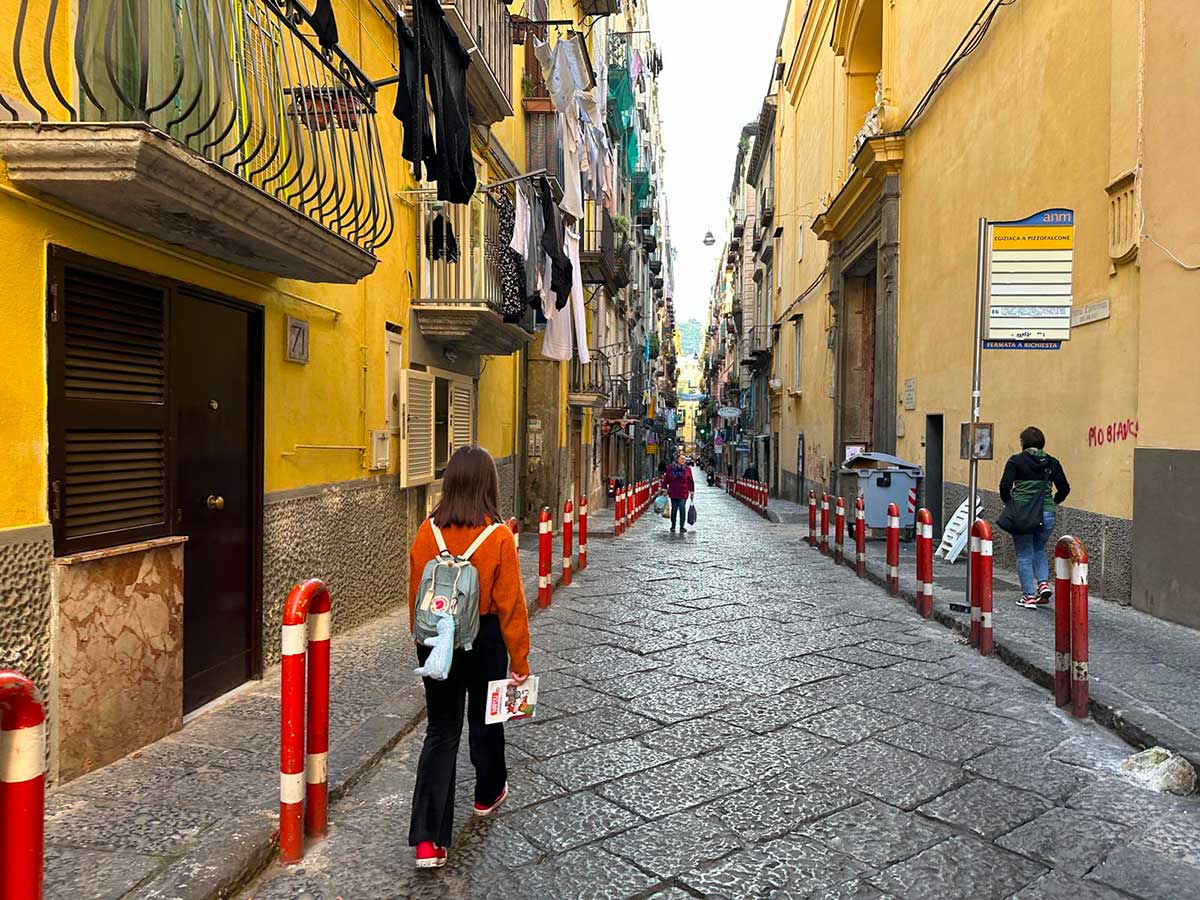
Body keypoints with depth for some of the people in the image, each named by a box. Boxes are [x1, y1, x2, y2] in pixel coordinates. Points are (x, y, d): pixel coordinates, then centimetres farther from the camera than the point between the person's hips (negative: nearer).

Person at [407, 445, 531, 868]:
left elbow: (415, 596, 2)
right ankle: (488, 794, 46)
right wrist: (519, 659, -3)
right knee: (484, 718, 21)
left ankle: (427, 840, 5)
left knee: (440, 730, 10)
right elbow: (510, 604, -14)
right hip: (483, 640, -2)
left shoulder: (427, 532, -9)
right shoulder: (498, 537, -18)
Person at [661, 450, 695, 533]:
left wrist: (692, 492, 4)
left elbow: (690, 482, 4)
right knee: (674, 509, 11)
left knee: (682, 509, -8)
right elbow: (665, 479, 7)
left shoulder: (687, 469, 0)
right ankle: (673, 526, 23)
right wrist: (664, 489, 5)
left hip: (683, 493, -1)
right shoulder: (670, 468, 0)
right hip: (673, 493, 1)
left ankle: (682, 527, 0)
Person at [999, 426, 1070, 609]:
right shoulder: (1052, 462, 6)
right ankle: (1044, 583, 5)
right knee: (1039, 550, 24)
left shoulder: (1016, 460, -5)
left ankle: (1029, 596, 7)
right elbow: (1064, 489, 5)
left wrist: (1009, 503, 4)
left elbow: (1005, 486, -12)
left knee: (1024, 555, 7)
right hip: (1047, 514, 4)